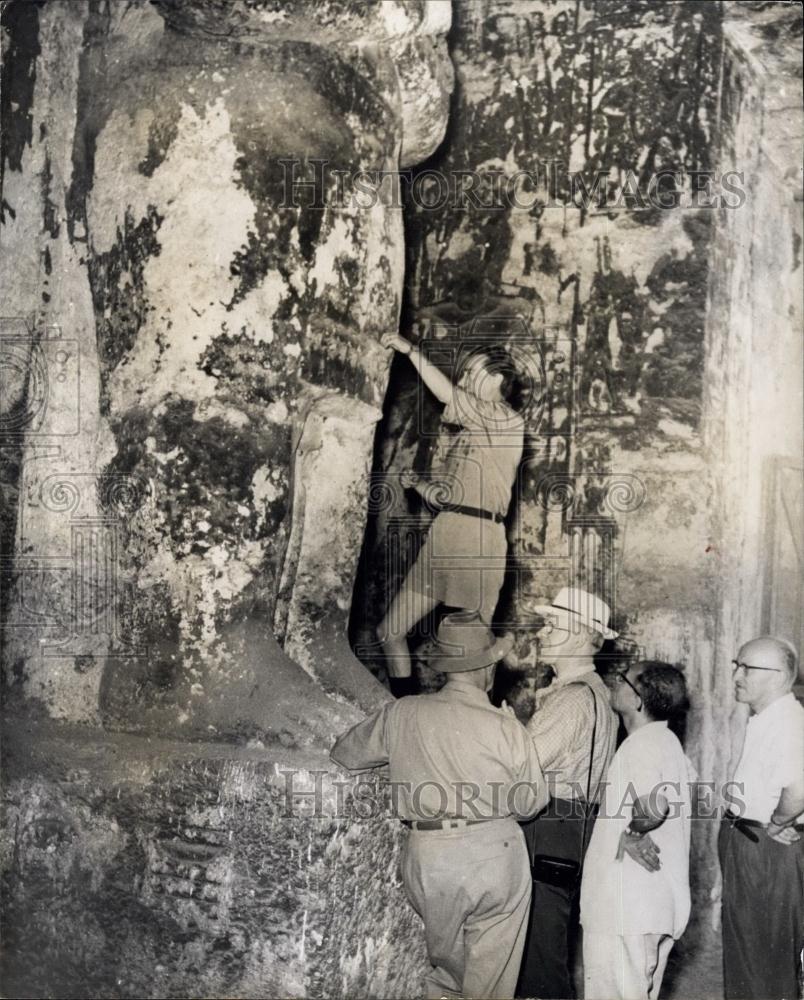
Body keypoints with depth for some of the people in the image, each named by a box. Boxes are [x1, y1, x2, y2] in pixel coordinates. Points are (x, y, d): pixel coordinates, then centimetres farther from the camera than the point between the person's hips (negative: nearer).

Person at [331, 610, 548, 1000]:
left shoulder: (401, 714, -2)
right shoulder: (507, 727, -8)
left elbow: (344, 754, 13)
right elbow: (532, 801, 2)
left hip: (430, 856, 2)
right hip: (496, 852, -1)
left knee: (445, 965, 23)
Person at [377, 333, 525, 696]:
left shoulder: (508, 422, 0)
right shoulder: (464, 431, 25)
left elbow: (447, 394, -14)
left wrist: (410, 350, -8)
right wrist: (417, 484, 7)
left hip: (478, 539, -8)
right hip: (442, 535, 8)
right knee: (389, 632, 7)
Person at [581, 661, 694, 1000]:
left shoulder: (642, 743, -18)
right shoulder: (666, 740, 14)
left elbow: (653, 806, -34)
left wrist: (632, 832, -16)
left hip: (629, 905, -10)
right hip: (657, 902, 10)